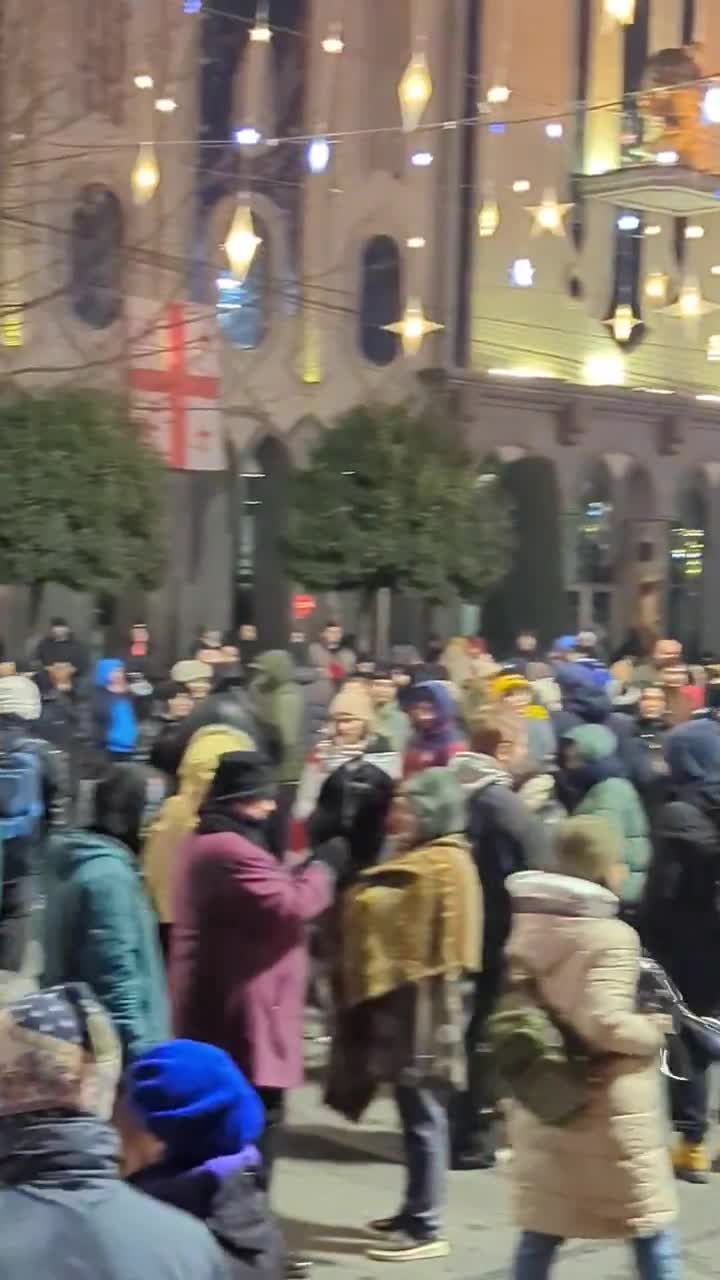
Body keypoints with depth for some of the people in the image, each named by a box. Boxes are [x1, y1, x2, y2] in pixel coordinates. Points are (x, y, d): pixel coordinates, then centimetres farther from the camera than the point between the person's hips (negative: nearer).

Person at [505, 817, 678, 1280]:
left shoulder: (531, 929, 4)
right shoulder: (612, 937, -18)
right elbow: (605, 1023, -26)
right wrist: (653, 1032, -10)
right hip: (609, 1108, -7)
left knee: (542, 1232, 11)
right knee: (651, 1227, 9)